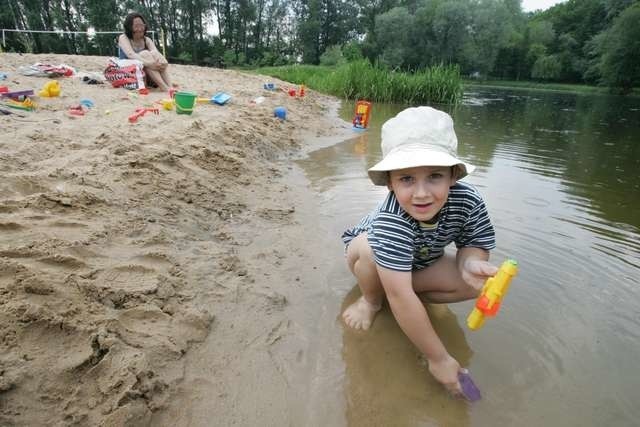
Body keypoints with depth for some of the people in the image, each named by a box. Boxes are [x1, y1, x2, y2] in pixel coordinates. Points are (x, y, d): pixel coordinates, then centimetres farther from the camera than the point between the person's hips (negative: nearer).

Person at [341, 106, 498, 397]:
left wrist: (470, 262, -38)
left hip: (421, 262, 4)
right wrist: (438, 359, -38)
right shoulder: (389, 221, -44)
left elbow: (476, 244, -12)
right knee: (369, 249, -38)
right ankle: (372, 299, -4)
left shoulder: (468, 201, -29)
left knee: (475, 284, -19)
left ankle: (390, 286, -1)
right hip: (375, 254, -3)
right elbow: (400, 297, -45)